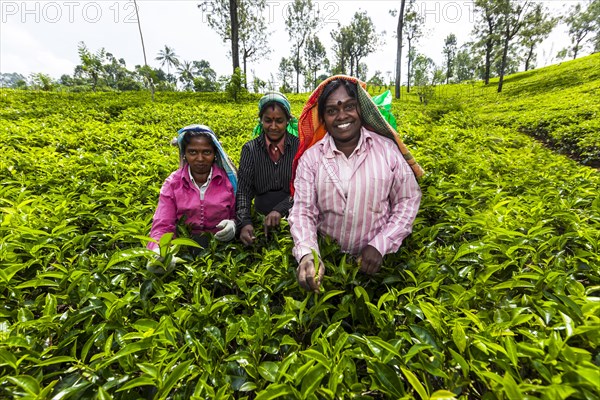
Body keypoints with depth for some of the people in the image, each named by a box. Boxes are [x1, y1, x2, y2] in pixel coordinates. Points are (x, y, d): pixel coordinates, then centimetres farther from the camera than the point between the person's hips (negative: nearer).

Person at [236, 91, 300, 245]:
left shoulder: (299, 146, -3)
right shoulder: (250, 149, 1)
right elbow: (244, 190, -6)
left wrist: (280, 209, -27)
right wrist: (244, 222, -24)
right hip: (261, 220, 1)